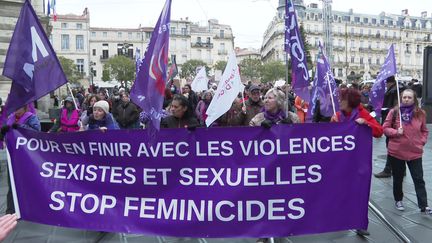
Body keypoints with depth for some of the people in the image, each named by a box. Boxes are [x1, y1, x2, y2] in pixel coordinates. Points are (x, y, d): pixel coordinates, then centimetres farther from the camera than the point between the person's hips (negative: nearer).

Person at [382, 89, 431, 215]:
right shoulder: (394, 112, -7)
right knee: (398, 178, 14)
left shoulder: (420, 113, 0)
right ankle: (398, 200, 32)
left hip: (415, 152, 1)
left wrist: (422, 142, -2)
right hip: (396, 151, -1)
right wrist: (396, 132, -19)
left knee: (419, 179, 3)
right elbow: (385, 128, -3)